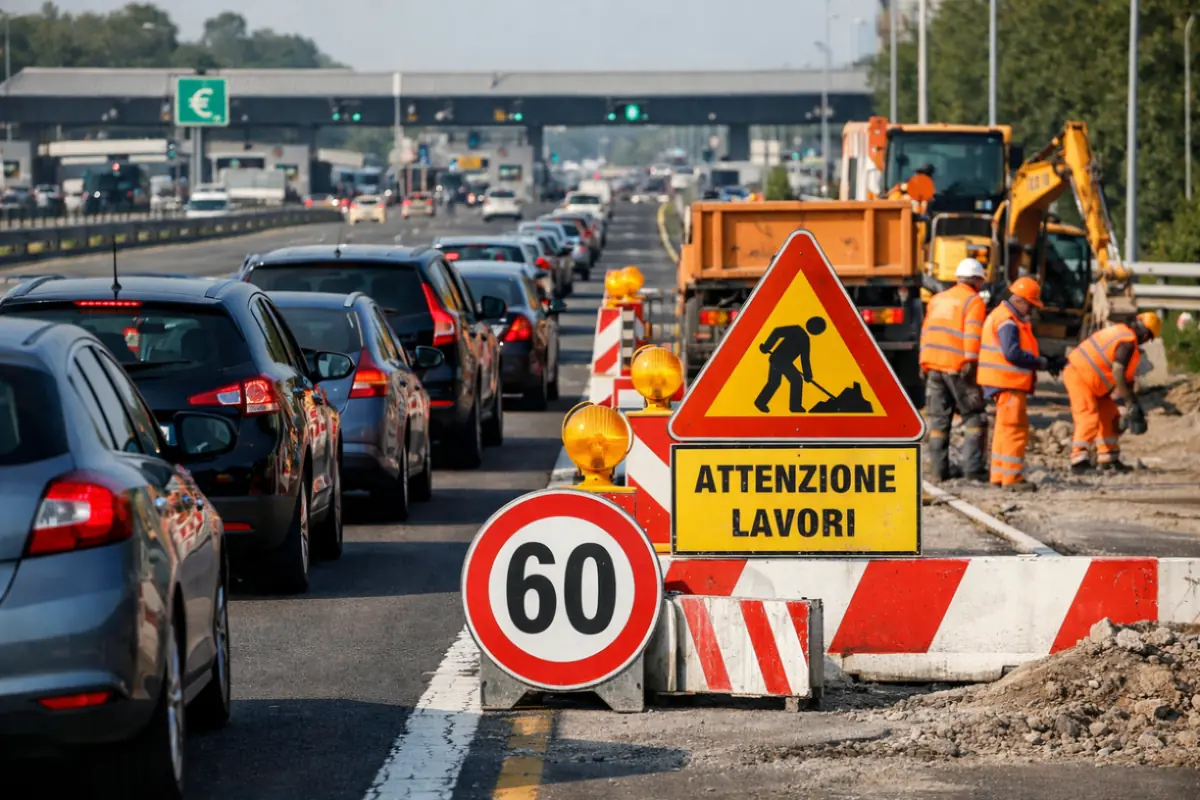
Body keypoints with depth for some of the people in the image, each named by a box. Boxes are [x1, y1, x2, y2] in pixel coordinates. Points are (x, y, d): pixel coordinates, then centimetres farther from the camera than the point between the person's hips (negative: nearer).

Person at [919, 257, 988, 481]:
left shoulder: (937, 299, 18)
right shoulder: (974, 302, -3)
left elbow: (926, 331, 18)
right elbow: (973, 336, -14)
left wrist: (924, 364, 20)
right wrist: (971, 363, -15)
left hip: (933, 366, 6)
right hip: (958, 367, -6)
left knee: (939, 418, 10)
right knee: (973, 417, 1)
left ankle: (939, 467, 10)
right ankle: (972, 467, -8)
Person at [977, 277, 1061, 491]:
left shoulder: (1009, 318, 18)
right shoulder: (1007, 321, -16)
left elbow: (1020, 349, 19)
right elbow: (1012, 353, -24)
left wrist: (1044, 361, 7)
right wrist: (1042, 362, -16)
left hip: (1007, 382, 11)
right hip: (1008, 382, -11)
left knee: (1005, 428, 16)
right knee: (1015, 428, -10)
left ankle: (999, 475, 23)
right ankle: (1012, 477, -10)